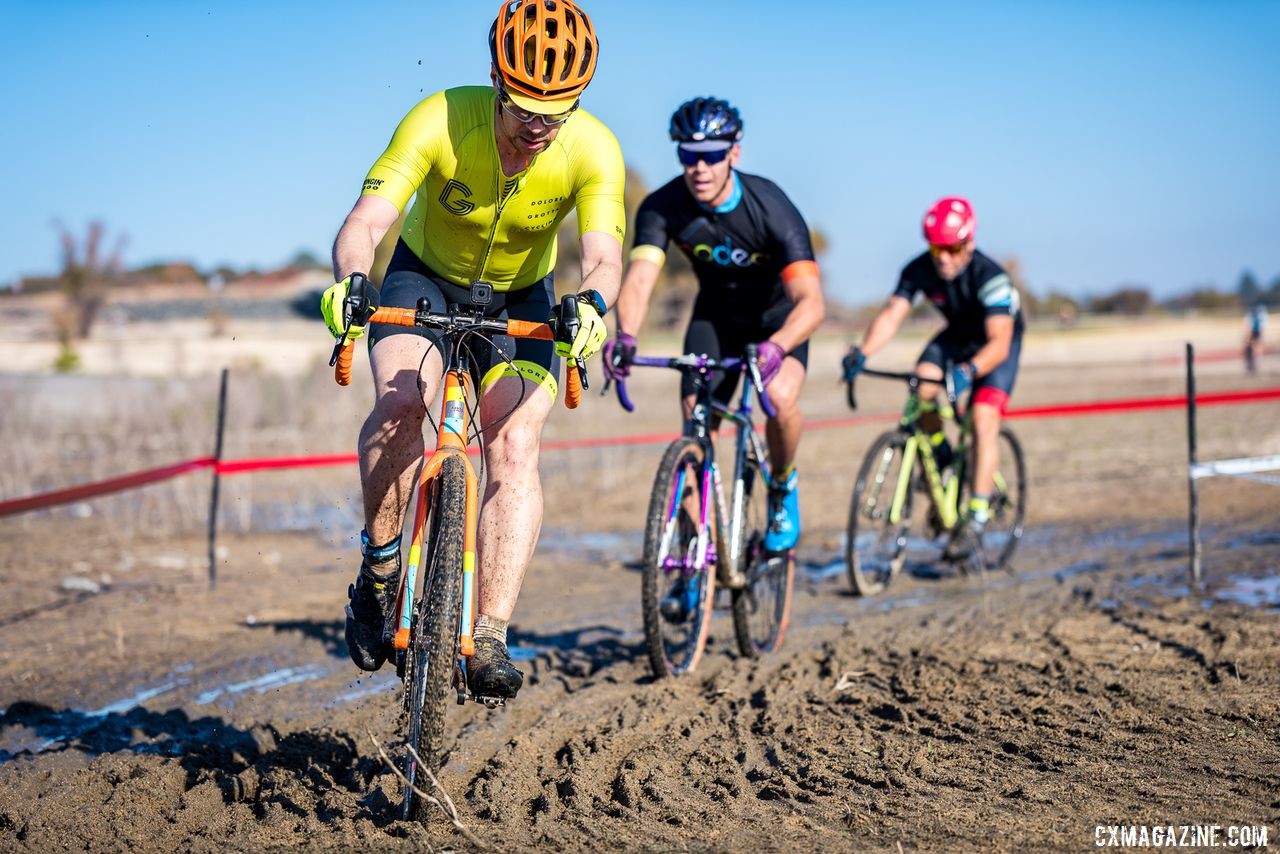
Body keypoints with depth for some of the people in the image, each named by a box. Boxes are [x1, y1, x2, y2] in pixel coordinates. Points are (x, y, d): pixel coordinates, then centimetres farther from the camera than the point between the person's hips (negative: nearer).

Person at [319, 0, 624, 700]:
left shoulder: (593, 151, -26)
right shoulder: (439, 122, -29)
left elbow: (603, 254, -36)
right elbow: (366, 221, -36)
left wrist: (591, 304, -59)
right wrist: (349, 283, -57)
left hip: (520, 300, 1)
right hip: (423, 279, -1)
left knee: (515, 445, -19)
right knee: (403, 401, -29)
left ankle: (488, 639, -17)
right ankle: (378, 563, -7)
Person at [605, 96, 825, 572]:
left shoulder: (771, 207, -33)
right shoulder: (663, 207, -25)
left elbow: (811, 301, -41)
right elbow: (639, 279, -36)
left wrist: (774, 346, -61)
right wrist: (624, 337, -58)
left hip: (778, 313, -3)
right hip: (715, 315, 3)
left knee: (780, 396, -30)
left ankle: (784, 487, 0)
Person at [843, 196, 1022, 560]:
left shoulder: (989, 276, -34)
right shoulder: (919, 270, -22)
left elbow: (999, 342, -42)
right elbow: (891, 315, -32)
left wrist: (969, 371, -61)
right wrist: (862, 352, -51)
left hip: (997, 341, -4)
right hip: (956, 335, 4)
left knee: (984, 422, -20)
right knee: (921, 385, -25)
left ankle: (975, 520, -17)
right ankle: (941, 457, 1)